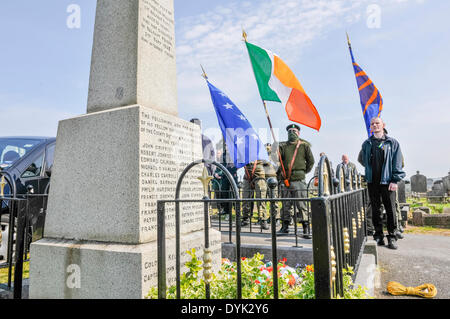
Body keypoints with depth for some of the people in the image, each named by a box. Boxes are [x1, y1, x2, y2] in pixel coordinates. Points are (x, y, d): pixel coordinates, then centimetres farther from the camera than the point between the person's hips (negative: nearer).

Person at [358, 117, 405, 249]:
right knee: (375, 210, 7)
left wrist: (395, 180, -8)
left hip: (387, 181, -2)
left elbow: (397, 163, -1)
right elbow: (361, 159, 23)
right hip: (372, 182, 3)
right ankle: (379, 236, 16)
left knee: (390, 210, 0)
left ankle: (392, 237, 11)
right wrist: (370, 169, 12)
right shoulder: (367, 143, 11)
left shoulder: (392, 143, 4)